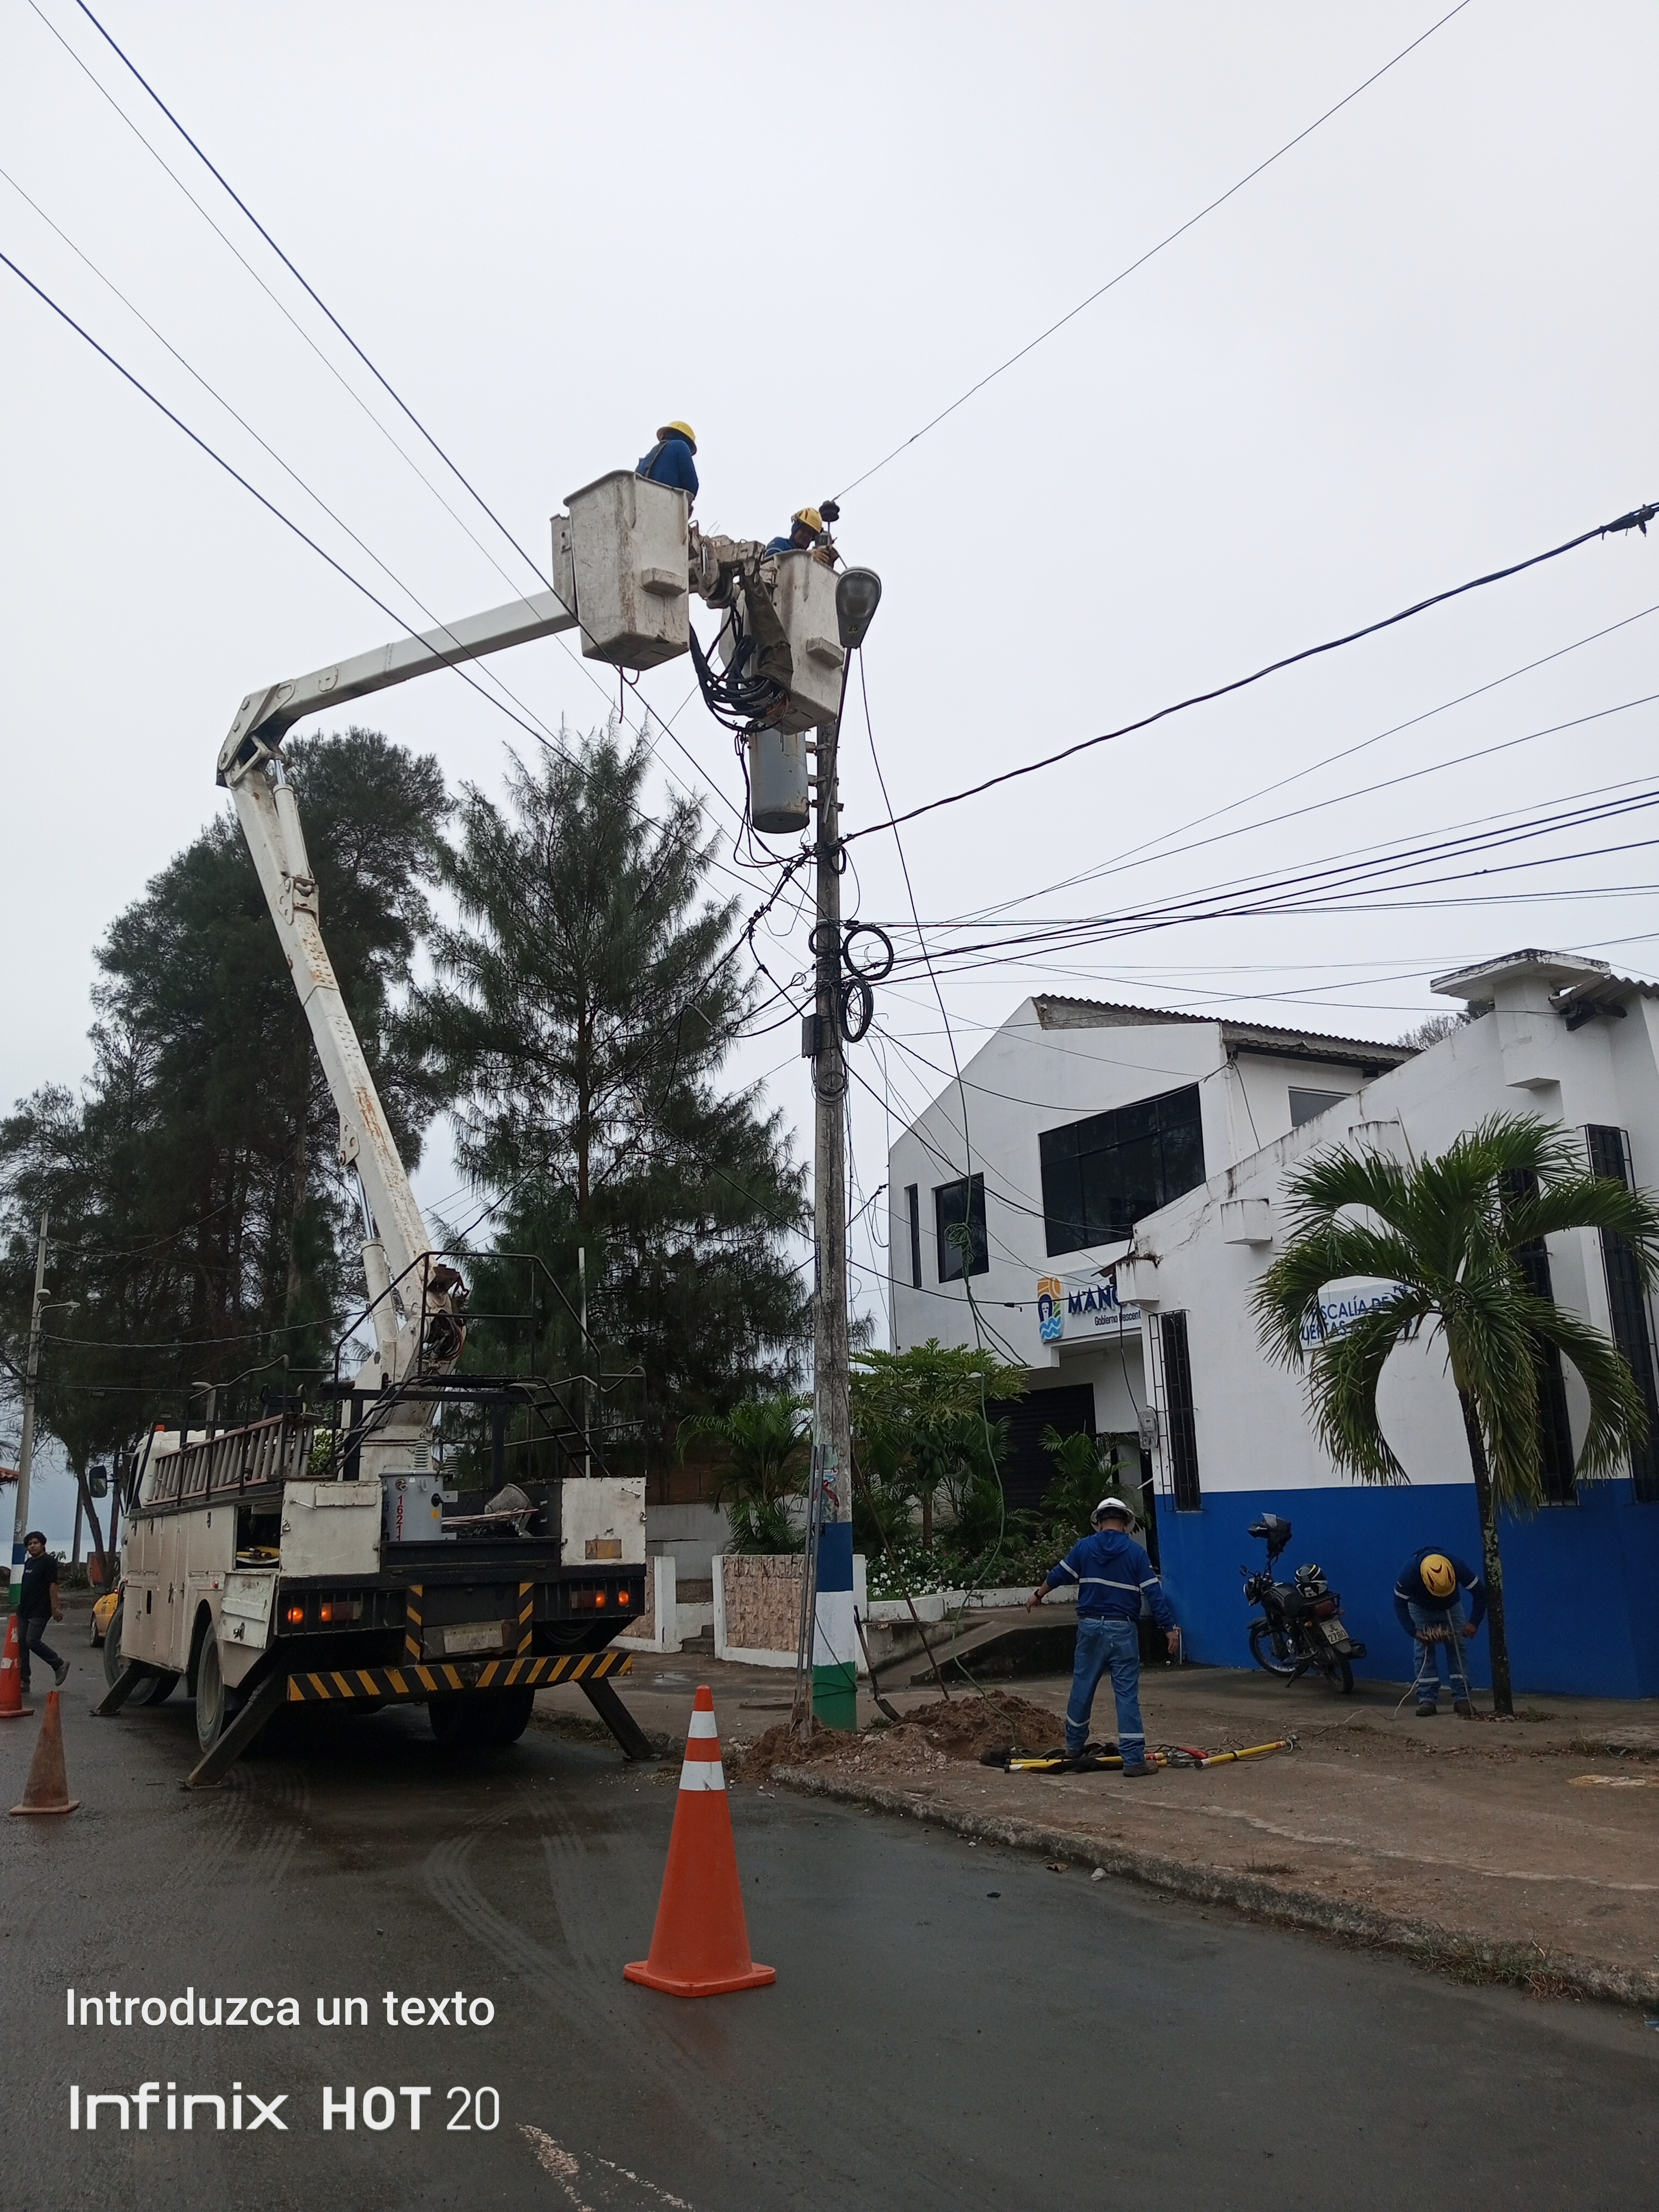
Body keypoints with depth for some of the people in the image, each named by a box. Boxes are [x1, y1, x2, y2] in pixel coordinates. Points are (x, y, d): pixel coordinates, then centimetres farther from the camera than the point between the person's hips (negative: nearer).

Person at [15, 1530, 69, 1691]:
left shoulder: (48, 1562, -9)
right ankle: (23, 1681, 11)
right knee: (21, 1643, 6)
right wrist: (21, 1605, 20)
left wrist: (55, 1608, -20)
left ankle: (60, 1665, 1)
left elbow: (53, 1586, -15)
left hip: (40, 1611, -9)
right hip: (24, 1610, 9)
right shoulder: (29, 1562, 17)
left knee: (32, 1641, -15)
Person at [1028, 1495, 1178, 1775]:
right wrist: (1170, 1628, -2)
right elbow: (1154, 1593, -7)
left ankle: (1074, 1746, 31)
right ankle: (1134, 1760, -2)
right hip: (1123, 1630, -2)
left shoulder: (1085, 1547, 2)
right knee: (1127, 1694, 0)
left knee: (1082, 1687, 16)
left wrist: (1038, 1595, 29)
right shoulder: (1135, 1552, -4)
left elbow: (1058, 1574, 12)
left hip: (1090, 1627, 2)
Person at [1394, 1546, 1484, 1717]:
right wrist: (1414, 1632, -30)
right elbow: (1400, 1604, -24)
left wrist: (1474, 1623, -27)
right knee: (1425, 1652, -10)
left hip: (1451, 1608, 1)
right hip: (1420, 1609, -1)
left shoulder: (1457, 1566, -37)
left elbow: (1480, 1592, -22)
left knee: (1457, 1650, -8)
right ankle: (1427, 1699, -10)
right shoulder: (1409, 1572, -38)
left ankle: (1462, 1698, -6)